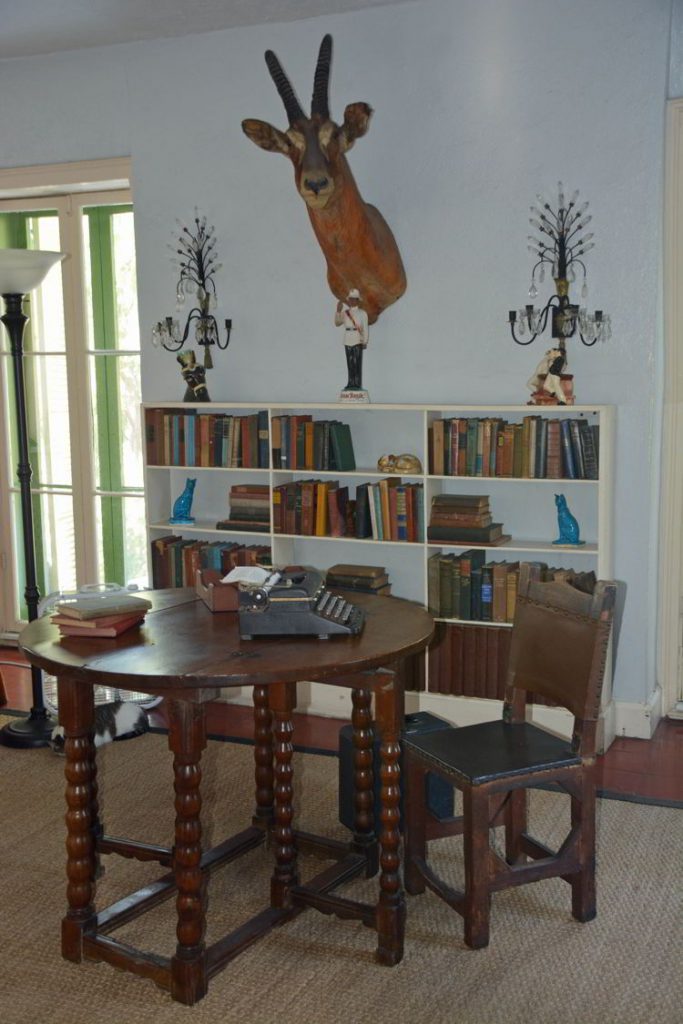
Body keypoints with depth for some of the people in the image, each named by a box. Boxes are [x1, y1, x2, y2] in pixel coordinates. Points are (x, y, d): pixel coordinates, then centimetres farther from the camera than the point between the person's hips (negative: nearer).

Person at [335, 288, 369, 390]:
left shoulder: (362, 313, 1)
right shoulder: (345, 313, 10)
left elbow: (365, 328, 0)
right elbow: (337, 323, 1)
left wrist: (365, 342, -6)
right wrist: (338, 311, -10)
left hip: (358, 340, -4)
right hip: (347, 340, 4)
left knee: (357, 362, -7)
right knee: (350, 363, 4)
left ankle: (358, 384, -6)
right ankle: (351, 384, 7)